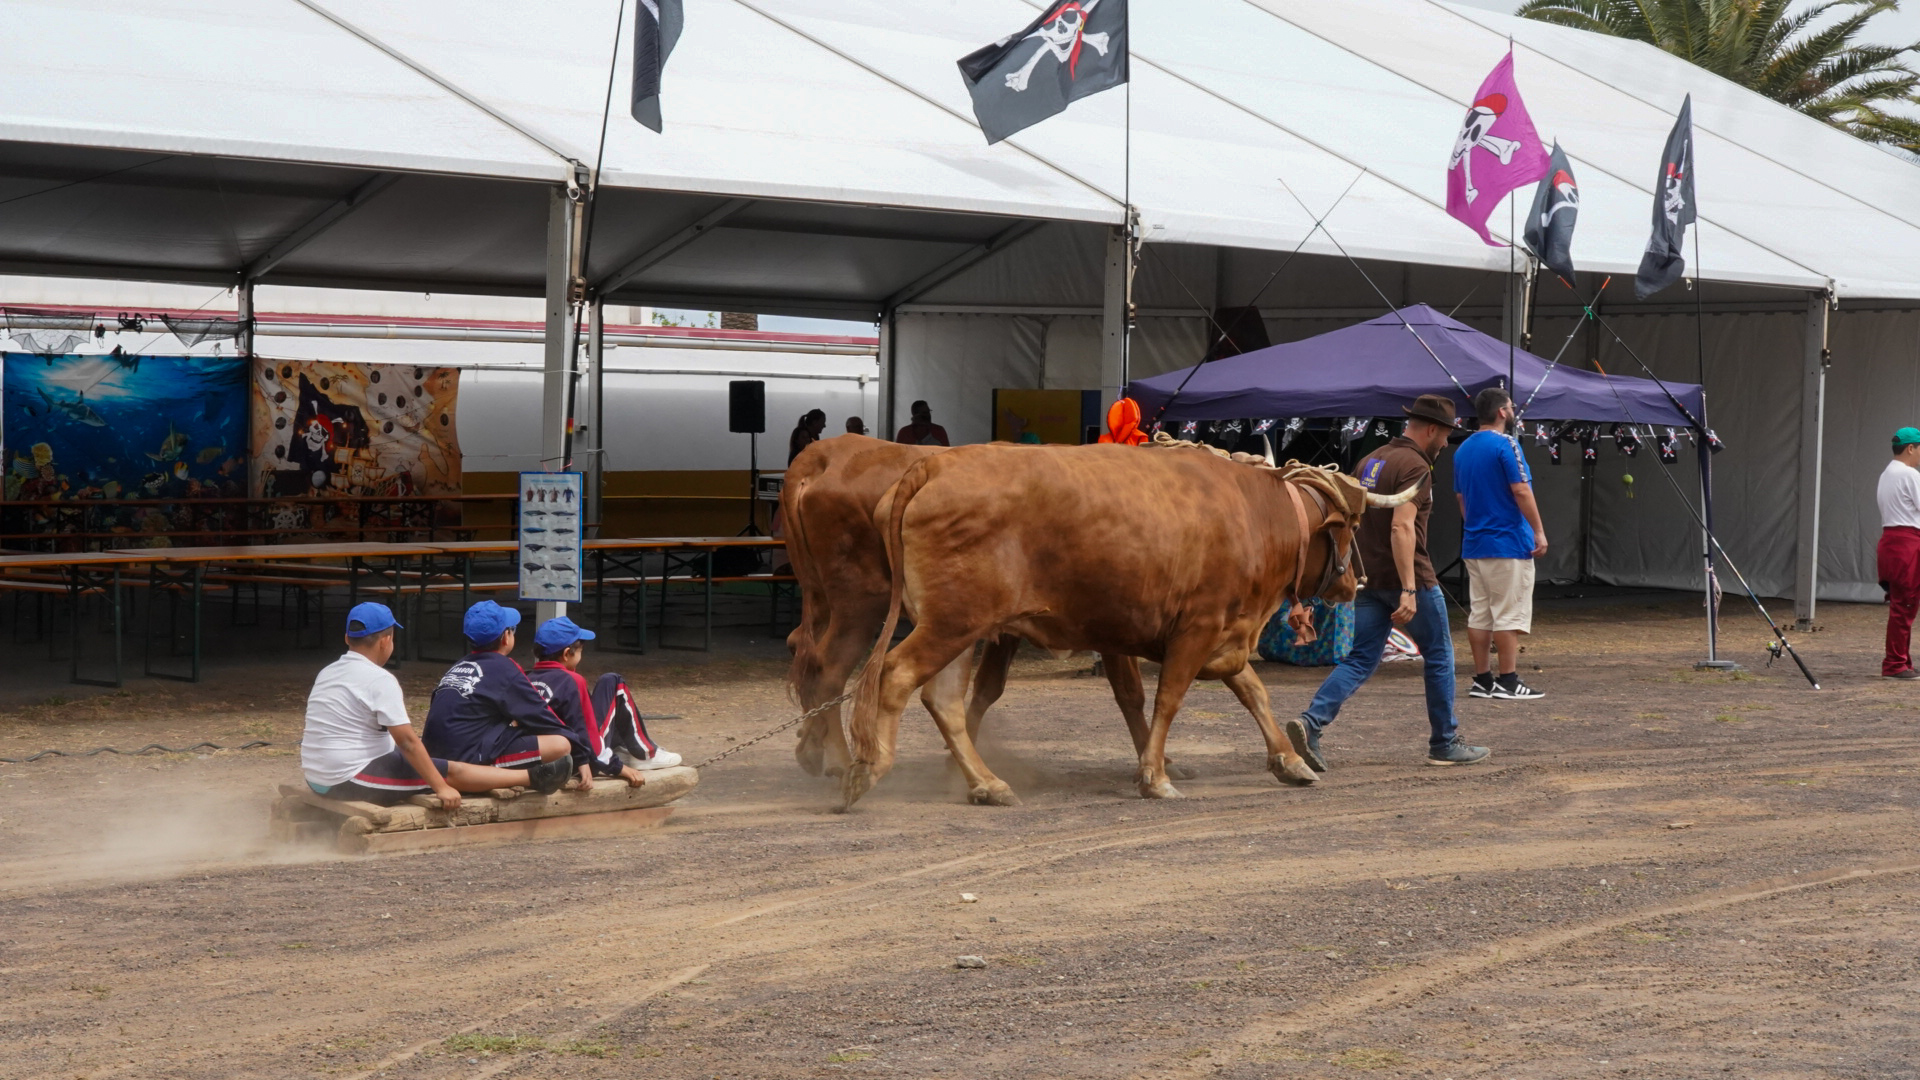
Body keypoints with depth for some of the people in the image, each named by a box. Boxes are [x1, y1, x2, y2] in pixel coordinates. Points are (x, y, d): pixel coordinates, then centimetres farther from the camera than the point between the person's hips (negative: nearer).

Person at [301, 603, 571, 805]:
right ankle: (534, 777, 7)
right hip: (350, 781, -9)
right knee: (453, 772, -1)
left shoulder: (327, 673, 11)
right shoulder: (380, 680, -16)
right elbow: (407, 741, -19)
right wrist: (441, 787, -14)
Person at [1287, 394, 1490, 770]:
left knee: (1361, 660, 5)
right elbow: (1402, 527, -24)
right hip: (1408, 576, -7)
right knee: (1439, 657, 9)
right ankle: (1444, 744, 16)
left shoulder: (1370, 461, 14)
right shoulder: (1415, 466, -13)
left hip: (1370, 580, 7)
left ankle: (1311, 722, -15)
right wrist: (1409, 590, -28)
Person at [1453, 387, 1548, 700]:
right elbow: (1521, 491, -17)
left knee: (1479, 614, 8)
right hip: (1508, 544, -8)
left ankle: (1482, 680, 10)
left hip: (1473, 544, 8)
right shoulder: (1505, 445, -12)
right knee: (1510, 615, -5)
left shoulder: (1463, 449, 12)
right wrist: (1539, 531, -13)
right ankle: (1508, 682, -6)